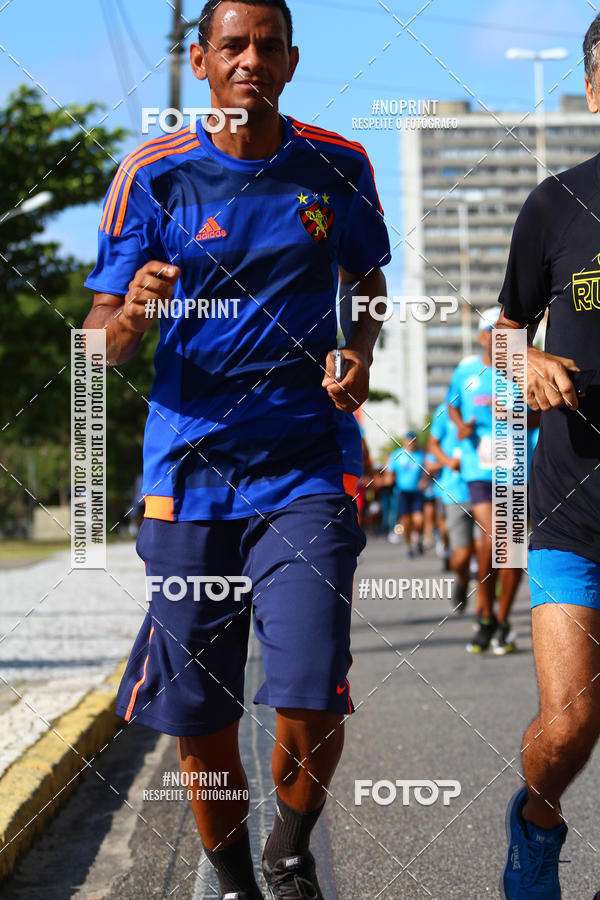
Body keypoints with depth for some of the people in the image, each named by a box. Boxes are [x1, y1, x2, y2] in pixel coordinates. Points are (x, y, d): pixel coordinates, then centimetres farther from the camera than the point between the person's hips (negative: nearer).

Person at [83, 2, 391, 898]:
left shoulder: (338, 166, 4)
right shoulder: (153, 175, -1)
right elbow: (102, 342, 0)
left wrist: (359, 354, -1)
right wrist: (132, 316, -24)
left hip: (309, 465, 0)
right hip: (190, 468, 0)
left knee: (311, 702, -14)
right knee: (199, 713, 5)